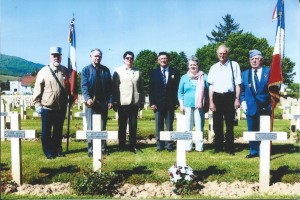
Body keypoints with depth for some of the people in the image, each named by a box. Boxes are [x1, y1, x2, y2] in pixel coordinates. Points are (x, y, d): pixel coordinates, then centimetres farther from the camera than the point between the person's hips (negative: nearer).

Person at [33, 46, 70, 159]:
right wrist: (37, 104, -9)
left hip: (61, 108, 3)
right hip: (47, 108, -3)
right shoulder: (43, 72, -6)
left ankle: (58, 150, 28)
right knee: (46, 132, 7)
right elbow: (37, 89, -6)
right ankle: (48, 152, 19)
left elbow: (69, 87, 12)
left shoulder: (65, 71, 4)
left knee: (58, 131, 15)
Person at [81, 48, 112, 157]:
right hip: (91, 102, -2)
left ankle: (103, 148, 17)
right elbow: (84, 86, -7)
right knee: (91, 127, 0)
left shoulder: (106, 70, 11)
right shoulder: (86, 70, 3)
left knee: (102, 126, 10)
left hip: (103, 102, 3)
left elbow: (109, 86, 8)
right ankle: (91, 149, 6)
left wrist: (110, 101, 0)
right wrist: (87, 98, -22)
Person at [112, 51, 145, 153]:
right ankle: (121, 146, 14)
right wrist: (115, 102, -3)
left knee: (133, 126, 6)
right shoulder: (118, 71, 4)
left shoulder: (138, 72, 11)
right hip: (122, 103, -2)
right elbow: (115, 88, 2)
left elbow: (141, 87, 12)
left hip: (134, 103, 2)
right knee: (122, 126, 6)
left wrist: (142, 101, 7)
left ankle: (133, 146, 14)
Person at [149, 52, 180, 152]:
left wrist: (177, 102, -2)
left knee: (169, 125, 5)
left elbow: (177, 88, 5)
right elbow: (151, 89, 4)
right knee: (159, 126, 3)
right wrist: (152, 102, -4)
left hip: (170, 104, 0)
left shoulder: (174, 72, 6)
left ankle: (169, 145, 11)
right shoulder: (153, 72, 7)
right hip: (158, 103, 0)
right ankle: (159, 145, 10)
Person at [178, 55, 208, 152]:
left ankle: (199, 147, 7)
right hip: (187, 105, 1)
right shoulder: (184, 77, 10)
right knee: (188, 127, 4)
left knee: (199, 127, 0)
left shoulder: (204, 77, 5)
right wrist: (181, 105, 5)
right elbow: (180, 92, 12)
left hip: (199, 105, -1)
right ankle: (188, 147, 9)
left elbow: (208, 90, 6)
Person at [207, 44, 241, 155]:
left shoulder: (234, 65, 2)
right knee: (217, 124, 8)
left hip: (229, 97, -2)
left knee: (229, 124, 5)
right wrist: (211, 101, 1)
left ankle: (229, 148, 14)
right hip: (217, 97, 3)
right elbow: (211, 85, 8)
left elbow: (237, 84, 0)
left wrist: (237, 99, -6)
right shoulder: (214, 67, 9)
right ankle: (218, 147, 19)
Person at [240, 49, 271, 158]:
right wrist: (243, 101, 0)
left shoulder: (269, 71, 3)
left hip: (265, 107, -2)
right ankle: (254, 151, 18)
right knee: (252, 131, 8)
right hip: (251, 107, 3)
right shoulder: (245, 73, 12)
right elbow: (242, 90, 13)